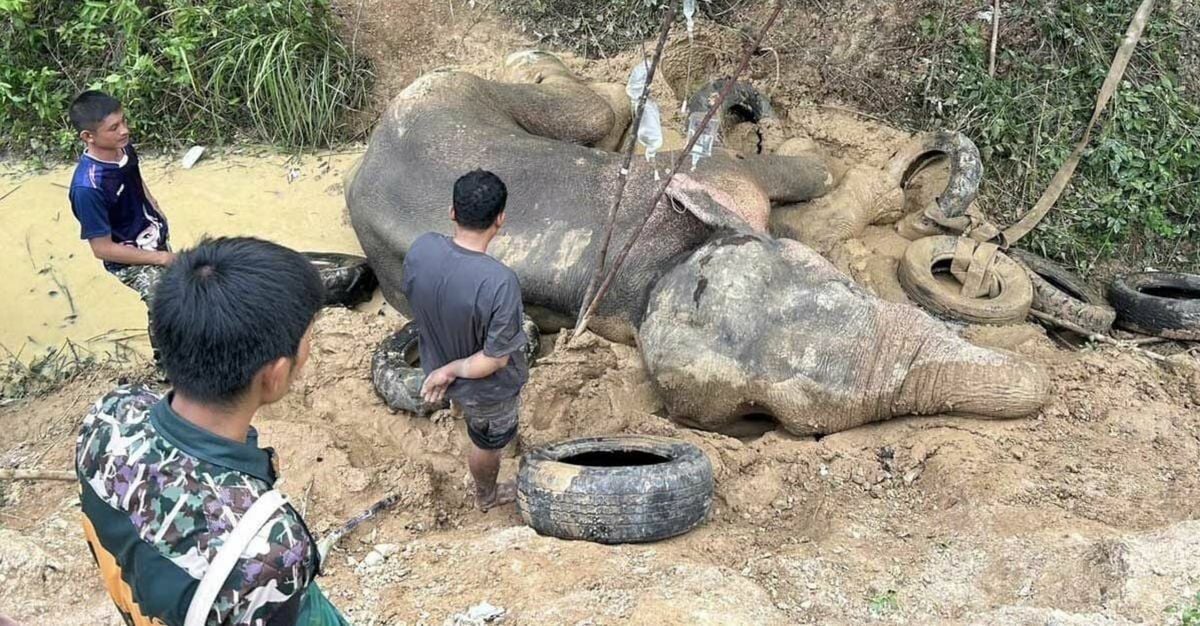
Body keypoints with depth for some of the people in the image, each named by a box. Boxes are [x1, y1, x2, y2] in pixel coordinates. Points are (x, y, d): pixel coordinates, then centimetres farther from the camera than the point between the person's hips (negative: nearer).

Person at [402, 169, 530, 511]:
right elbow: (495, 358, -32)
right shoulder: (499, 282, -41)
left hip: (437, 363, 4)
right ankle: (487, 496, 57)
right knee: (488, 442, 28)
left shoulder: (421, 249, -24)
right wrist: (452, 371, -15)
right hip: (486, 388, -4)